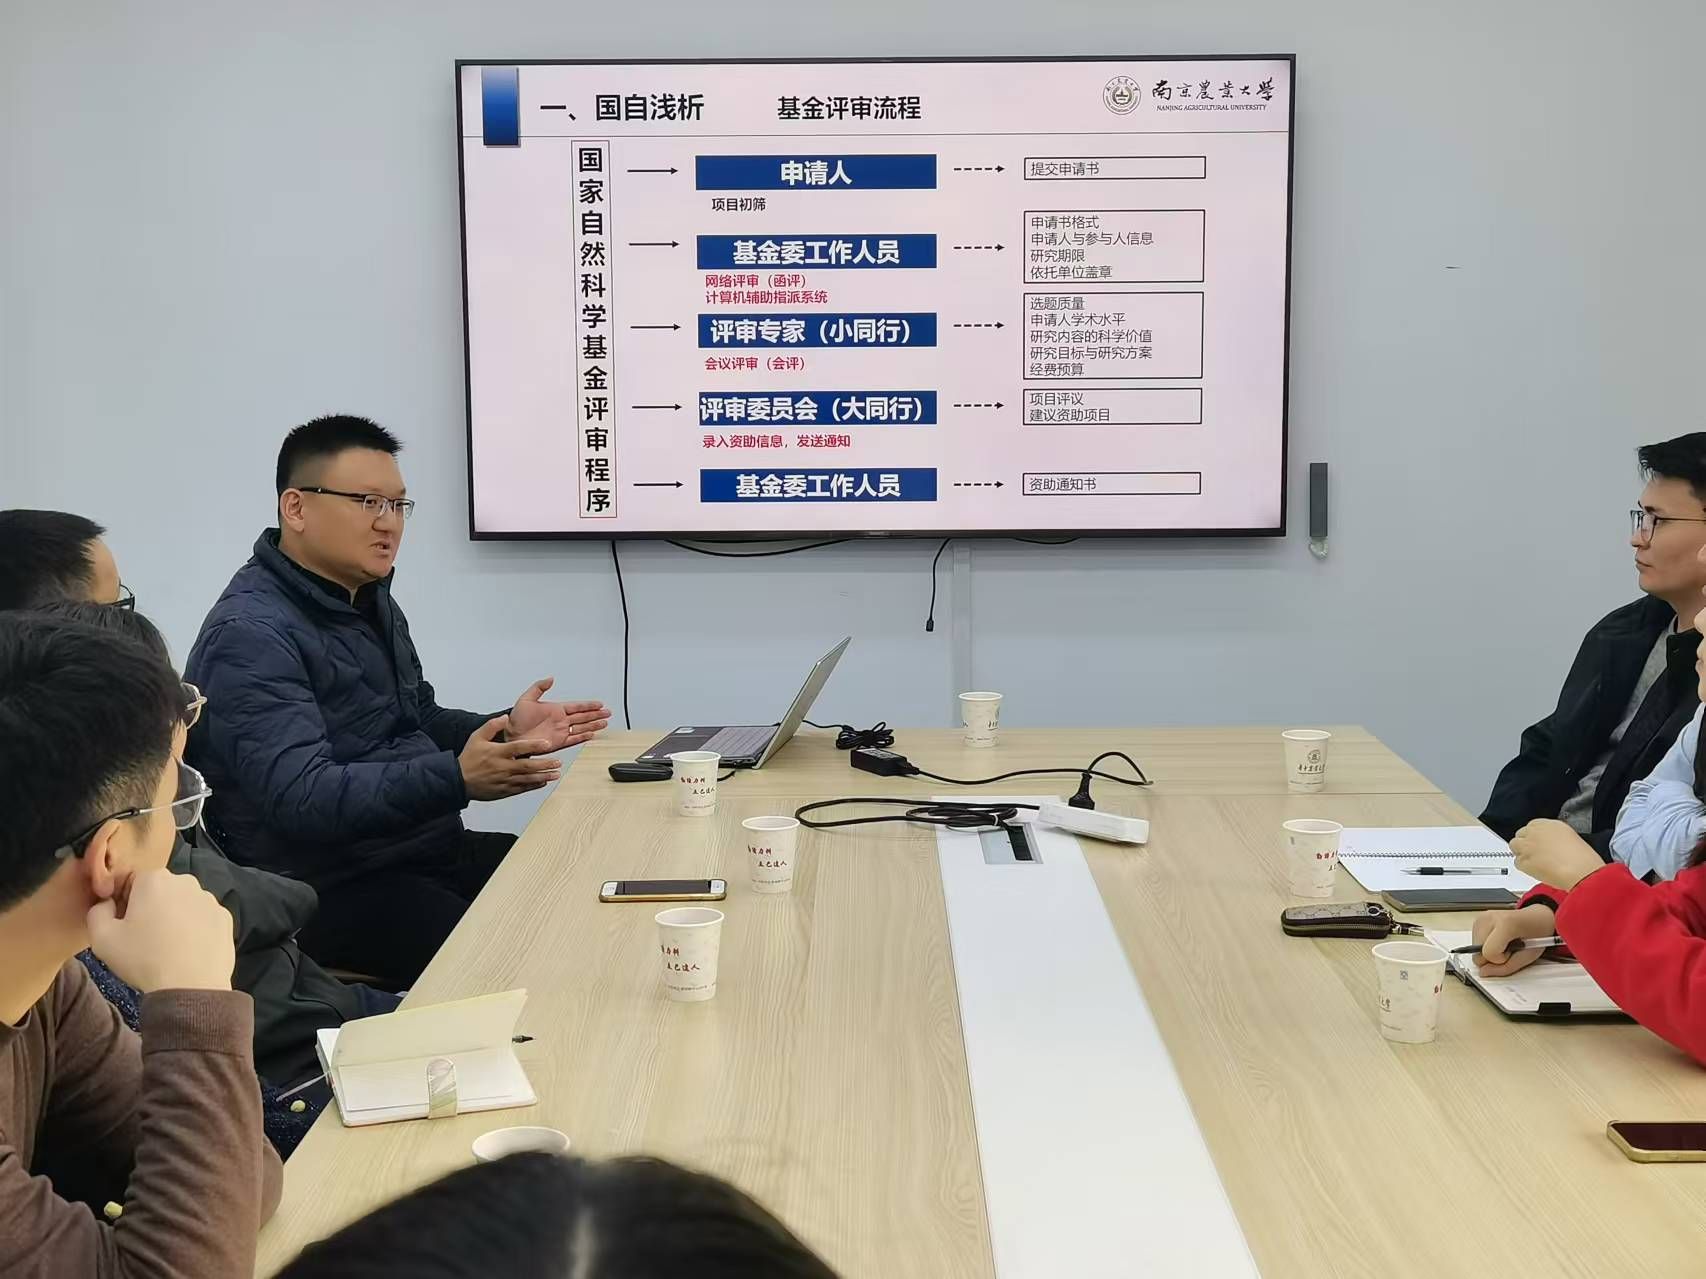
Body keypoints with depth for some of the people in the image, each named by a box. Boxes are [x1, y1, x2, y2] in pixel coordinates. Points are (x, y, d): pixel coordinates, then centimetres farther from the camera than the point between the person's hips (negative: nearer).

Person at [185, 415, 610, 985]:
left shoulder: (371, 601, 15)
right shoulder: (250, 635, -17)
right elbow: (300, 798, -27)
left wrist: (504, 731, 6)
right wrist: (456, 779, -36)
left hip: (428, 852, 10)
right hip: (334, 890, -9)